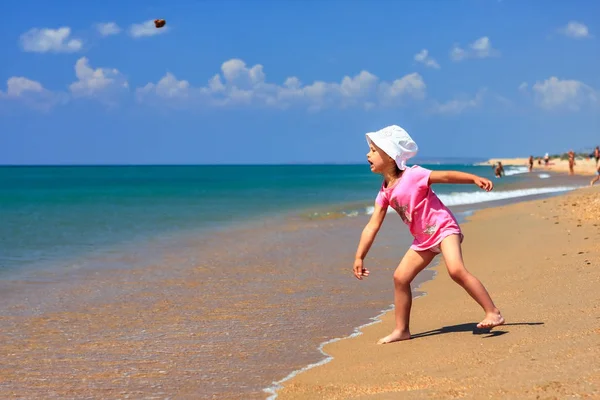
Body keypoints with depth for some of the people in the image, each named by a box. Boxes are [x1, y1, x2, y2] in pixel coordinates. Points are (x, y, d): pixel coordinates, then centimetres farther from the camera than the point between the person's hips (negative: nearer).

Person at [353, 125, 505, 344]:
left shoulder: (413, 175, -16)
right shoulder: (385, 193, 3)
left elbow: (446, 176, -17)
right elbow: (372, 226, 4)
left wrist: (475, 178, -28)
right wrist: (359, 257, 2)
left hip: (444, 229, -8)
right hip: (423, 240, 8)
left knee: (457, 270, -28)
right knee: (400, 277, 3)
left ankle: (493, 313, -24)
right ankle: (401, 330, 14)